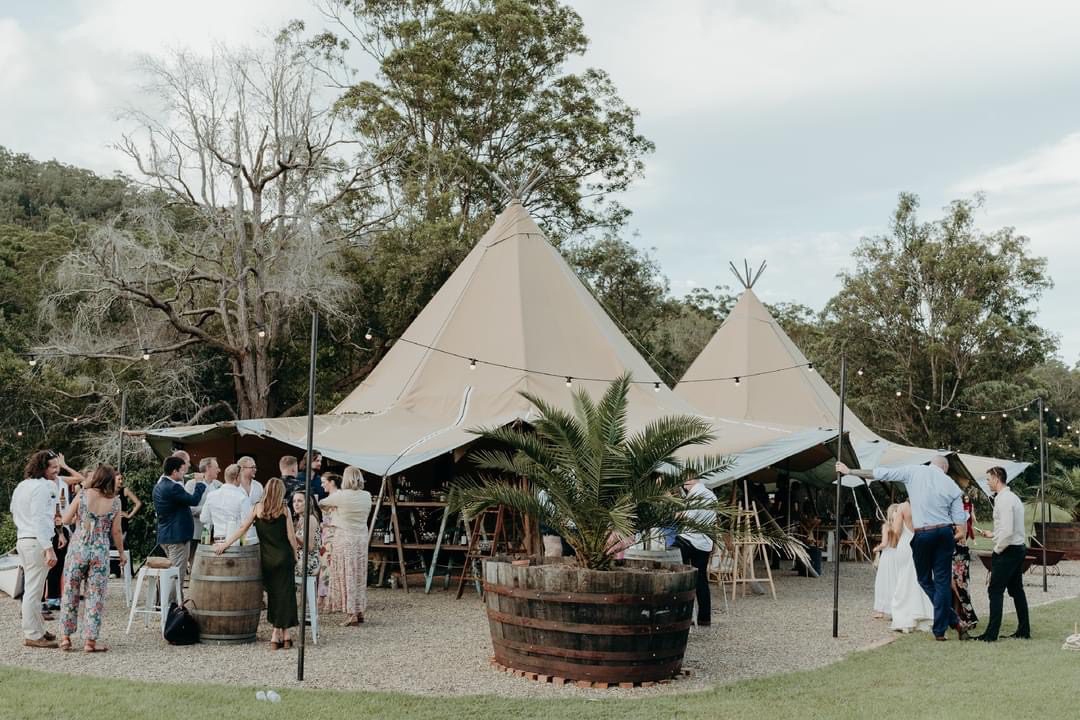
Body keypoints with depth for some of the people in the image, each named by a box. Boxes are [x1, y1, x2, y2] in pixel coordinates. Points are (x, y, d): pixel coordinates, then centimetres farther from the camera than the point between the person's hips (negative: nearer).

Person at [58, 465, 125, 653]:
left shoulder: (83, 494, -3)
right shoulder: (115, 501, -1)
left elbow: (66, 519, -1)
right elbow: (116, 531, 2)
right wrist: (121, 553, 15)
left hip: (78, 548, 0)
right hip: (101, 551, 0)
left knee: (70, 593, 11)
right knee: (95, 596, 4)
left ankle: (65, 637, 14)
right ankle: (90, 641, 3)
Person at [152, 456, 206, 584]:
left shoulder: (158, 486, 10)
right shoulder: (173, 487, -21)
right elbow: (194, 500, -19)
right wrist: (200, 484, -7)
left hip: (163, 535, 10)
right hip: (177, 536, -10)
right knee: (178, 574, -4)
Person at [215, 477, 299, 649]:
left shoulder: (258, 508, 2)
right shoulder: (284, 510, -3)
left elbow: (242, 528, 0)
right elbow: (291, 536, -3)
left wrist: (225, 543, 6)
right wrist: (295, 556, 8)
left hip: (267, 558, 3)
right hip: (284, 557, -2)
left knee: (272, 594, 12)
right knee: (284, 593, 3)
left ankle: (279, 635, 10)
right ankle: (280, 633, 1)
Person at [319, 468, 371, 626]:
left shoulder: (340, 496, -14)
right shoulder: (367, 496, -1)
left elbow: (321, 503, -1)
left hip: (344, 539, -5)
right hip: (362, 539, 5)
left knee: (347, 576, 0)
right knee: (359, 576, 13)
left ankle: (352, 614, -3)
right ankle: (360, 611, 18)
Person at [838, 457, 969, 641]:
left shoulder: (913, 472, 0)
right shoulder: (952, 486, 6)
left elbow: (880, 473, 1)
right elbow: (961, 522, 2)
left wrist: (850, 471, 7)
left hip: (922, 534, -2)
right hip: (945, 533, 2)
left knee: (925, 580, 13)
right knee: (942, 582, 7)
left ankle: (954, 621, 9)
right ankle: (940, 630, 7)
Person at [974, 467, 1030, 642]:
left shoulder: (1003, 500, -18)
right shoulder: (1013, 497, 14)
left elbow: (1007, 531, -25)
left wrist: (997, 549, -14)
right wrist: (992, 534, 23)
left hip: (1008, 550, -10)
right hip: (1019, 548, 10)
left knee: (995, 591, -8)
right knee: (1016, 590, 16)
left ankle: (991, 634, -8)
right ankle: (1024, 630, 21)